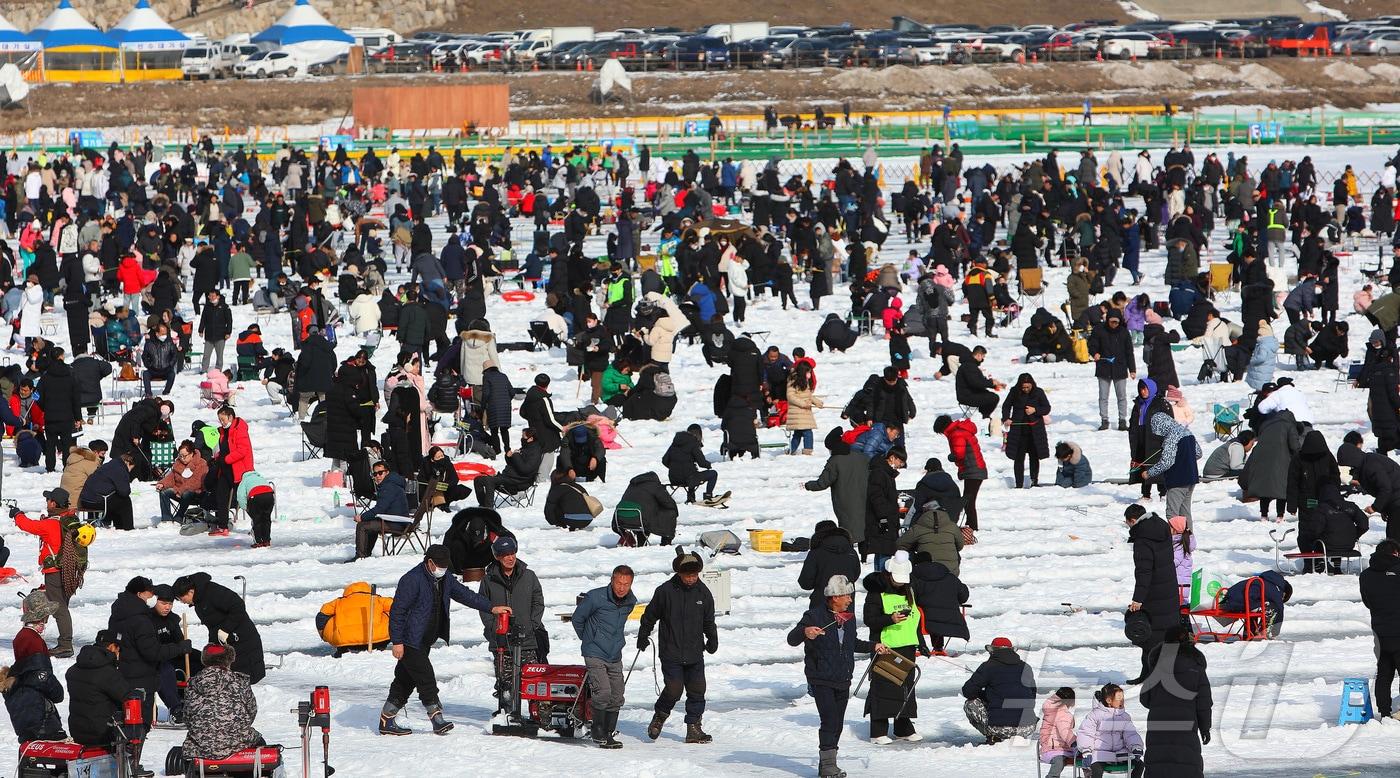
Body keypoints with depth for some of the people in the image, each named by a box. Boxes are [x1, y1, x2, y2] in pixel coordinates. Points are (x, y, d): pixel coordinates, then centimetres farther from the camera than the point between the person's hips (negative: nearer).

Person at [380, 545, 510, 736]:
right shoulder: (412, 580, -18)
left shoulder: (445, 579, 8)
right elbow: (397, 611, -18)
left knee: (406, 680, 11)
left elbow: (465, 594, 16)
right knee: (426, 679, -13)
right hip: (409, 641, -9)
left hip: (424, 641, 9)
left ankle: (387, 721, 16)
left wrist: (491, 608, 8)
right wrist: (396, 641, -19)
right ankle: (437, 720, -12)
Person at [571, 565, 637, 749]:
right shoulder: (595, 598, -16)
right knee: (603, 692, -18)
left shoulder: (630, 602, 2)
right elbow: (577, 619, 0)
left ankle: (608, 733, 18)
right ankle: (598, 733, -4)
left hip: (615, 657, 6)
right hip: (595, 655, -6)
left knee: (617, 697, 5)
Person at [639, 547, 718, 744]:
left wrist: (712, 640, 15)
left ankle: (694, 728, 7)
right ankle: (659, 717, 15)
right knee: (673, 689, -11)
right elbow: (650, 616, 6)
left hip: (695, 654, 4)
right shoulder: (665, 591, -7)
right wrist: (643, 637, 12)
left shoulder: (703, 592, 5)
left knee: (697, 690, -1)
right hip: (671, 653, -4)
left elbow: (709, 621, 19)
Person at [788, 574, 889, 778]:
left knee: (838, 724, 8)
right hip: (821, 680, -7)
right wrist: (805, 633, -33)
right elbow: (792, 639, -13)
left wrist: (873, 647, 24)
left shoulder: (848, 617, 11)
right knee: (830, 721, -14)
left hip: (843, 680, 7)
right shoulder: (815, 616, -11)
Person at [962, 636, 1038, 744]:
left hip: (1000, 727, -4)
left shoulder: (988, 667, 0)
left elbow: (968, 691, 2)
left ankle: (993, 736, 3)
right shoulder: (1026, 668, 13)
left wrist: (986, 695, 22)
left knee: (970, 704, 19)